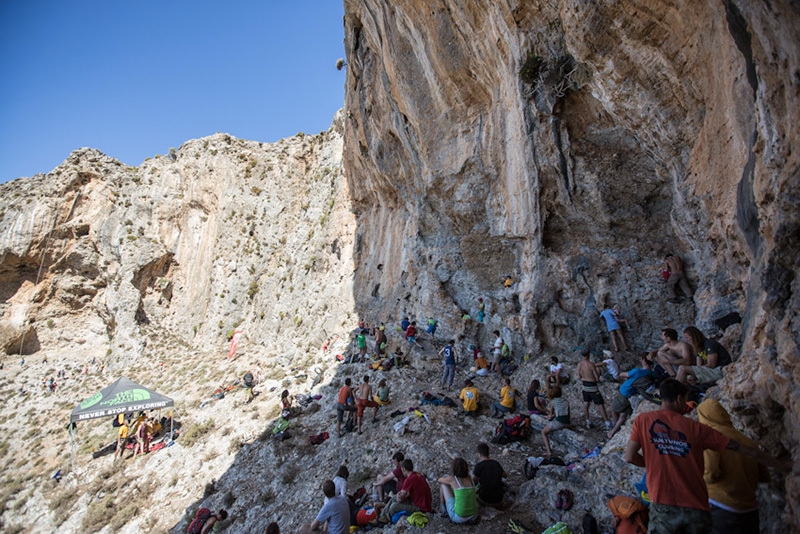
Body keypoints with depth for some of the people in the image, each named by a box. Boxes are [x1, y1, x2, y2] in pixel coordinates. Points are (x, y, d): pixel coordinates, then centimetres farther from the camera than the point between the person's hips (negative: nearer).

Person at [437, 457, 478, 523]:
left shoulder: (452, 478, -12)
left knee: (443, 484, 13)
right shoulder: (469, 477, 2)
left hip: (459, 518, -5)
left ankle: (444, 510, 33)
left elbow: (440, 480, 12)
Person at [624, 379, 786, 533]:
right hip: (696, 508, 3)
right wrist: (782, 466, 22)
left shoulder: (643, 420, -4)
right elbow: (749, 451, 6)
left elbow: (629, 457, -5)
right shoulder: (697, 428, 0)